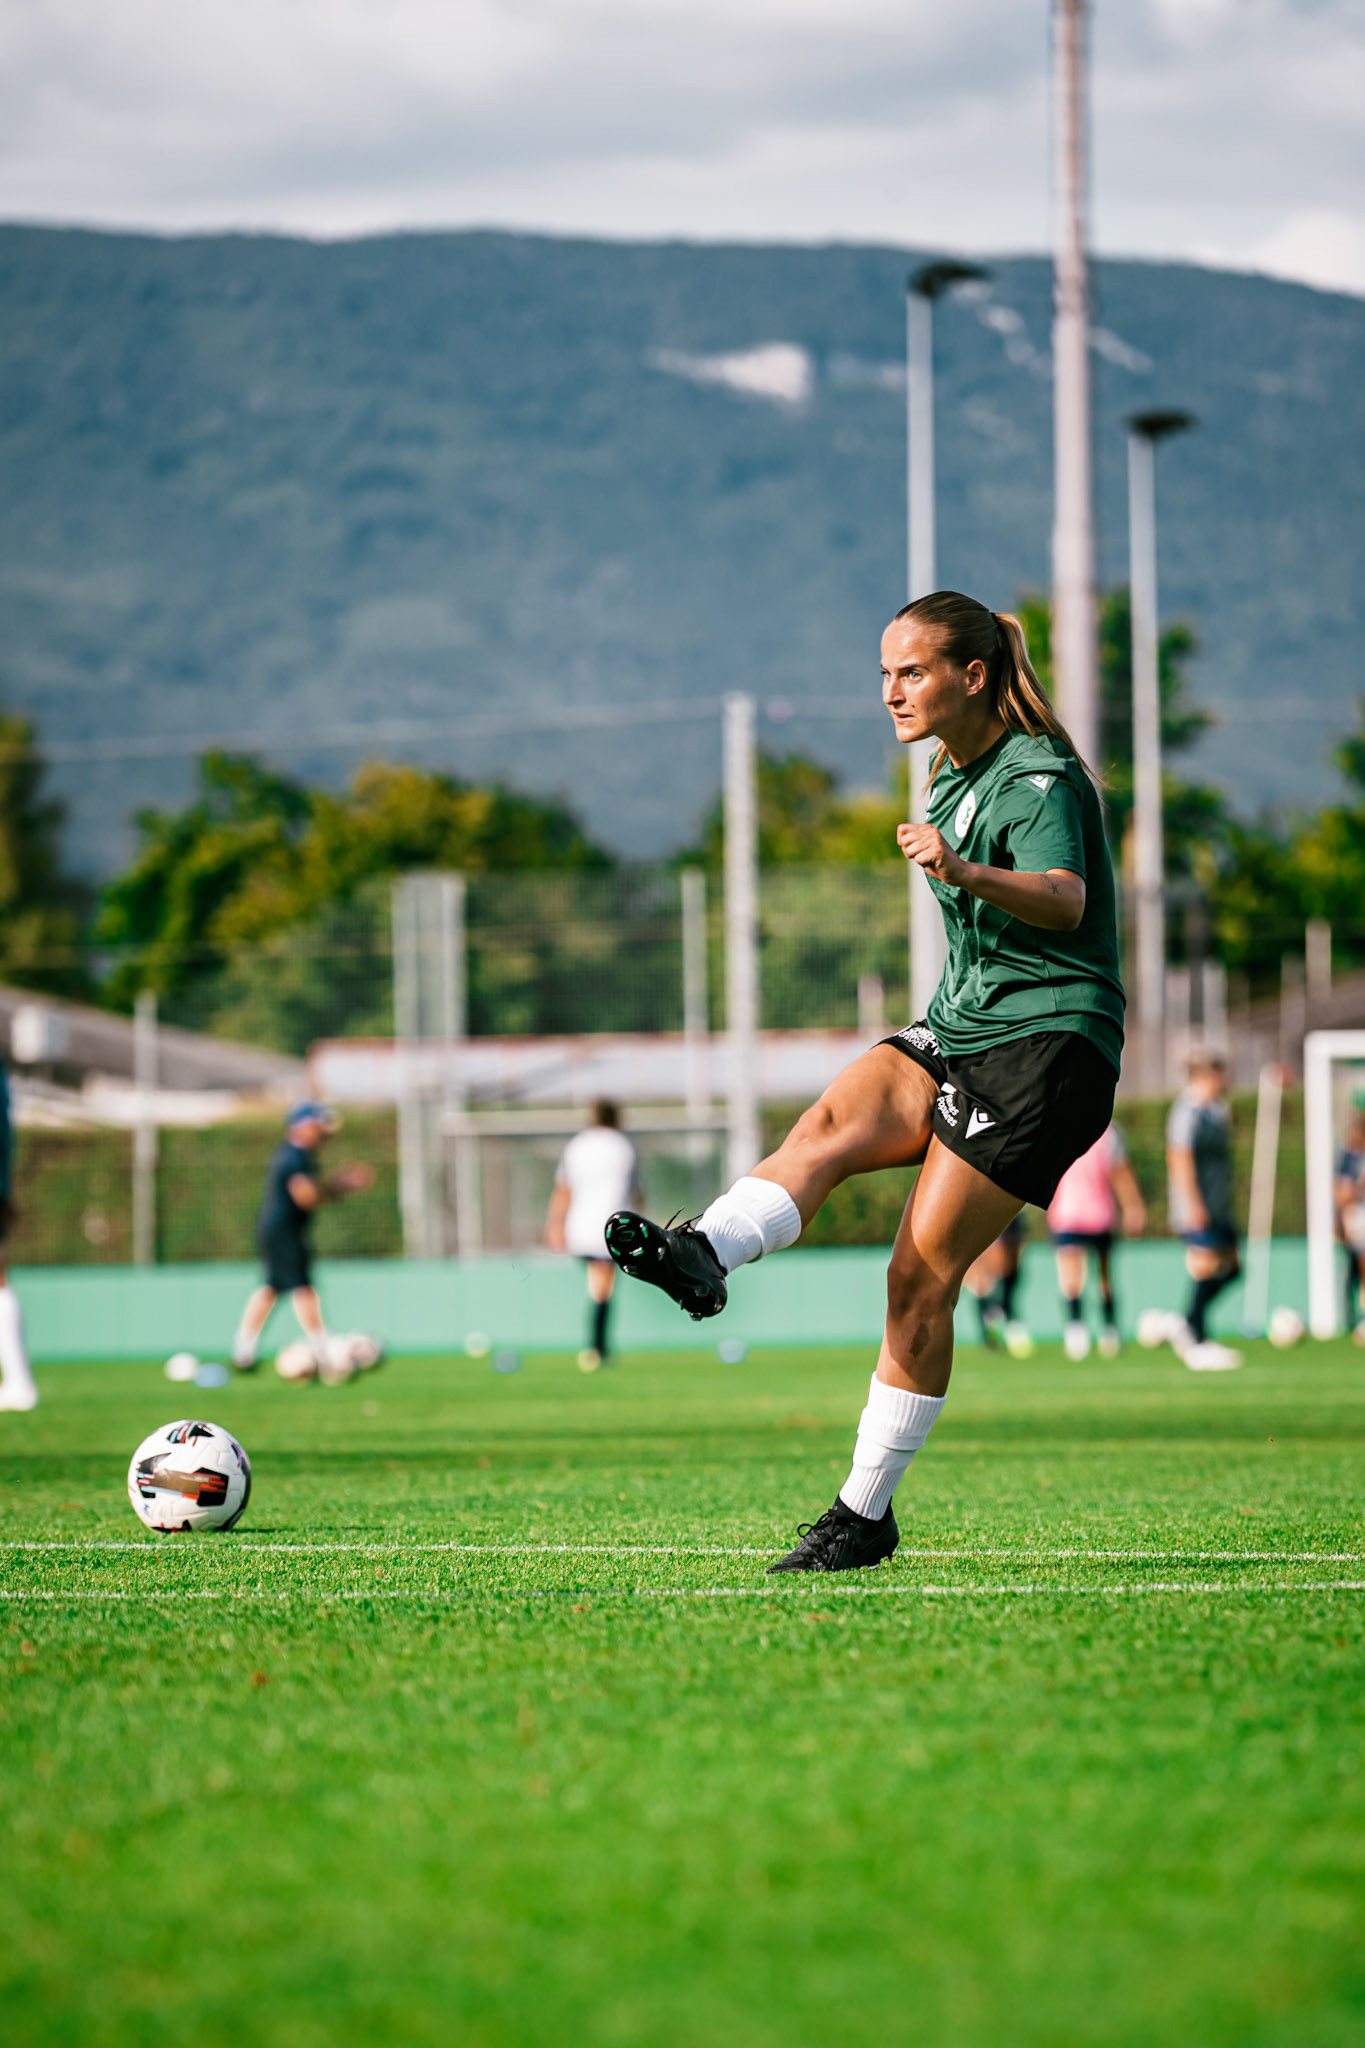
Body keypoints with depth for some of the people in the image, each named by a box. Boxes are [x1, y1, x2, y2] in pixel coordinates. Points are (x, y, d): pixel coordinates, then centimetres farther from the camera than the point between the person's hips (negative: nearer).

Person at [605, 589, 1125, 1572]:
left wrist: (964, 871, -48)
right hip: (958, 1029, 8)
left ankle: (866, 1510, -5)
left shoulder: (1040, 775, -11)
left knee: (923, 1273, -12)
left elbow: (1064, 900, -31)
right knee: (833, 1123, -24)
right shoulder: (952, 777, 17)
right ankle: (704, 1253, -51)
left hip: (1050, 1041, -8)